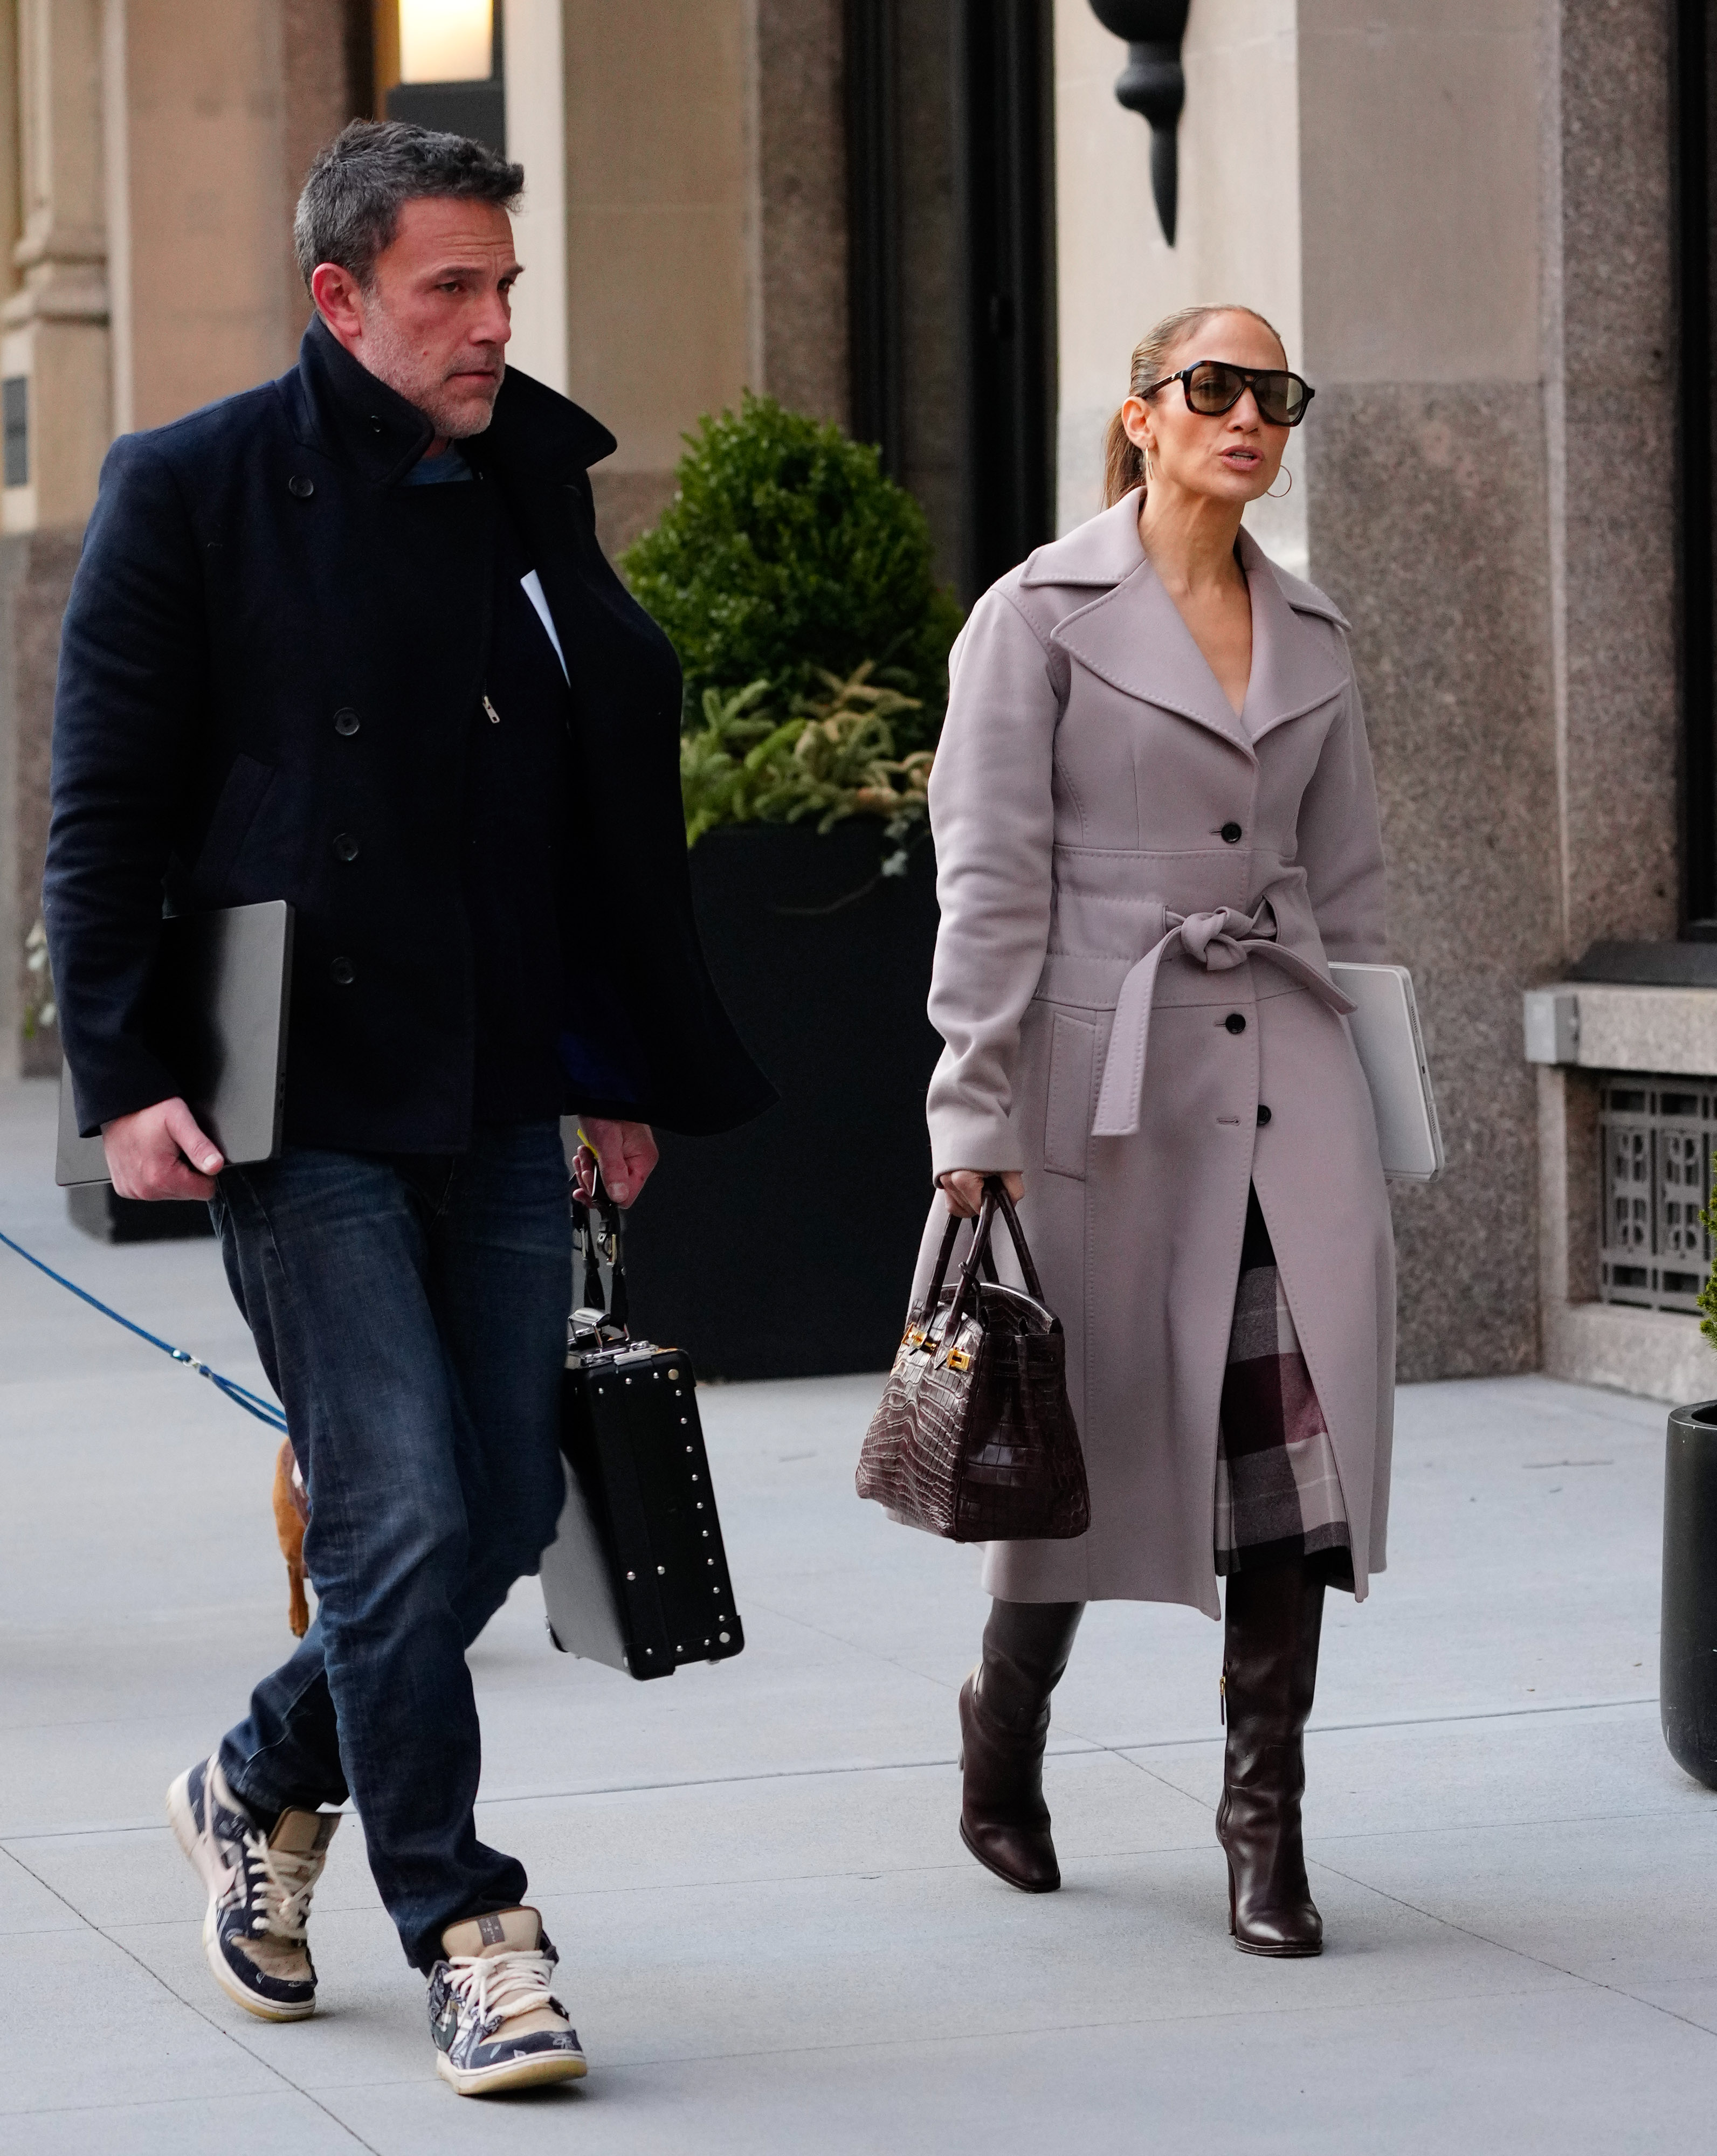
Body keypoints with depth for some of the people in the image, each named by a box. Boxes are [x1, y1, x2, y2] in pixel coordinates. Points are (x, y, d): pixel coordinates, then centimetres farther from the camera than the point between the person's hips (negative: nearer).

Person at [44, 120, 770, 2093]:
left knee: (504, 1508, 7)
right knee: (401, 1515, -9)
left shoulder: (531, 486, 12)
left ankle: (267, 1788, 31)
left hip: (503, 1109, 6)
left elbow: (608, 807, 18)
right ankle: (463, 1934, 2)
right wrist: (125, 1078, -12)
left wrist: (628, 1076, 16)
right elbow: (104, 816, -4)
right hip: (300, 1107, -5)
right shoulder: (193, 491, -3)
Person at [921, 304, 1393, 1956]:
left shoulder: (1310, 640, 14)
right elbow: (990, 883, -6)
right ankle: (1005, 1728, 33)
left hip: (1286, 1078, 4)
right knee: (1086, 1431, 5)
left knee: (1299, 1424, -8)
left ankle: (1266, 1816, 0)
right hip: (1104, 1074, -4)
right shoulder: (1042, 615, -2)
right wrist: (975, 1122, -11)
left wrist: (1367, 1103, 15)